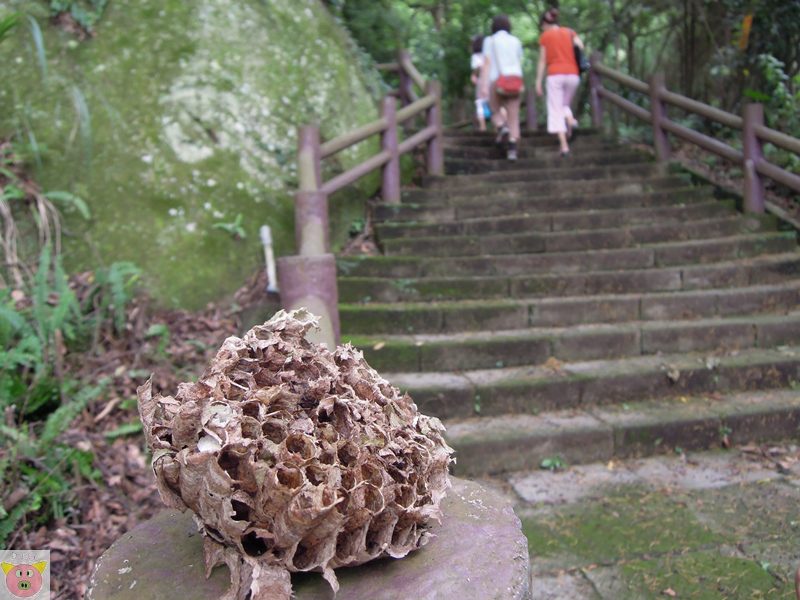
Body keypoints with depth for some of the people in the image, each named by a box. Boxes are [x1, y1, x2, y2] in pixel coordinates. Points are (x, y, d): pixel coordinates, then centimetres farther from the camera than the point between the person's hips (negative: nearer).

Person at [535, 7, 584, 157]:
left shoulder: (545, 36, 6)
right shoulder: (570, 32, 15)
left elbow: (542, 60, 1)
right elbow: (582, 50, 2)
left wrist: (538, 82, 3)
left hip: (555, 75, -3)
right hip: (573, 74, 3)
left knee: (556, 111, 0)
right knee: (564, 105, 24)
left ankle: (564, 146, -14)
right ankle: (571, 121, -10)